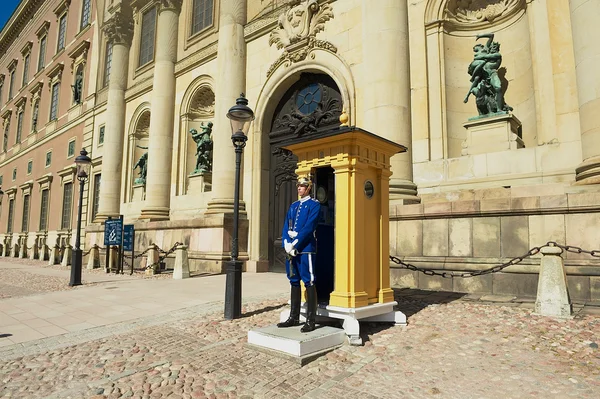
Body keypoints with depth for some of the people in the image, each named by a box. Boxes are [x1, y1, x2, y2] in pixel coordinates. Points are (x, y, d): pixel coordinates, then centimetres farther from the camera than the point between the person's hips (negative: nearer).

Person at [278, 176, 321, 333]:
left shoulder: (314, 204, -2)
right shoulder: (293, 206, 19)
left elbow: (309, 227, -13)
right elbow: (286, 228, 12)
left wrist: (294, 245, -16)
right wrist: (286, 245, -5)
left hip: (306, 248, -7)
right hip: (291, 249, 7)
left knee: (309, 282, -4)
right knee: (294, 282, 11)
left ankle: (310, 321, 1)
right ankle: (294, 317, 19)